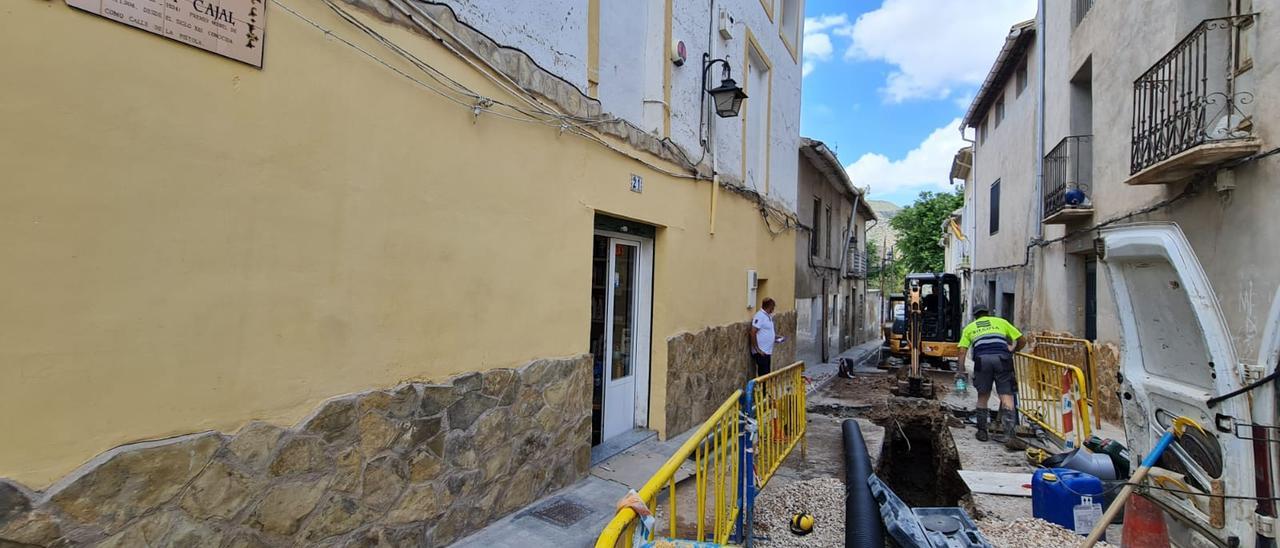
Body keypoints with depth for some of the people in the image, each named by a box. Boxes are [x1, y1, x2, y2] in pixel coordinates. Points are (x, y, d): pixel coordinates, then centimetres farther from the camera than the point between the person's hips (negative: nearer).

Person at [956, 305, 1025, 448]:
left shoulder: (969, 327, 26)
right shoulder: (1000, 321, 27)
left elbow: (962, 351, 13)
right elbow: (1022, 340, 24)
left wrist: (960, 369, 16)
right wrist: (1013, 351, 42)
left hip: (982, 359, 0)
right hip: (1002, 359, 0)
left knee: (983, 397, 14)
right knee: (1007, 397, -1)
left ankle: (982, 432, 20)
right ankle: (1010, 435, -13)